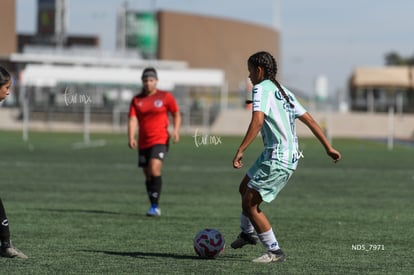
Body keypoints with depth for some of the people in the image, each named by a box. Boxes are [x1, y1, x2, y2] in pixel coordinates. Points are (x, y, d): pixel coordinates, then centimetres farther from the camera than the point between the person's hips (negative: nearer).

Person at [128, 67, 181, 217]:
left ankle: (155, 206, -18)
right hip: (143, 143, 4)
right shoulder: (136, 100, 7)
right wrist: (131, 138, -18)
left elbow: (177, 115, 9)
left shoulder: (165, 97, 1)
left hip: (160, 140, -4)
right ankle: (153, 206, 22)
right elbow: (133, 120, -2)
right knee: (148, 176, 9)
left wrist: (176, 130, -8)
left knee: (154, 170, -22)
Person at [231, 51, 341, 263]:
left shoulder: (262, 89, -10)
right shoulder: (285, 92, 18)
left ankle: (274, 251, 0)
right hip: (290, 156, 10)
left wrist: (240, 150, -29)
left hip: (277, 159, -10)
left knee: (250, 203, -3)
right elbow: (309, 120, 19)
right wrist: (328, 148, 23)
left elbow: (257, 121, -26)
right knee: (245, 188, 26)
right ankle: (248, 233, 45)